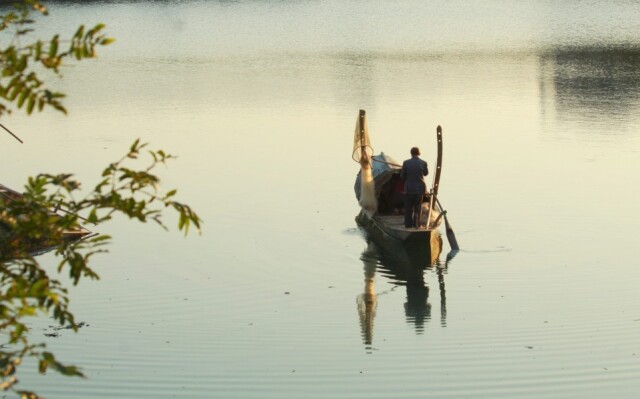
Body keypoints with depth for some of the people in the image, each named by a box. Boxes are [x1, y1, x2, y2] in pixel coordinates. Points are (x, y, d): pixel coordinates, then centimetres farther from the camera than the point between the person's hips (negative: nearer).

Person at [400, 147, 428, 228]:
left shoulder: (406, 163, -8)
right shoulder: (423, 163, -6)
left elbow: (402, 176, -1)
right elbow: (426, 173, 13)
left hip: (409, 189, -1)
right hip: (420, 189, 1)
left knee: (408, 210, 8)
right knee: (417, 209, 11)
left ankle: (408, 226, 5)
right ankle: (416, 226, 7)